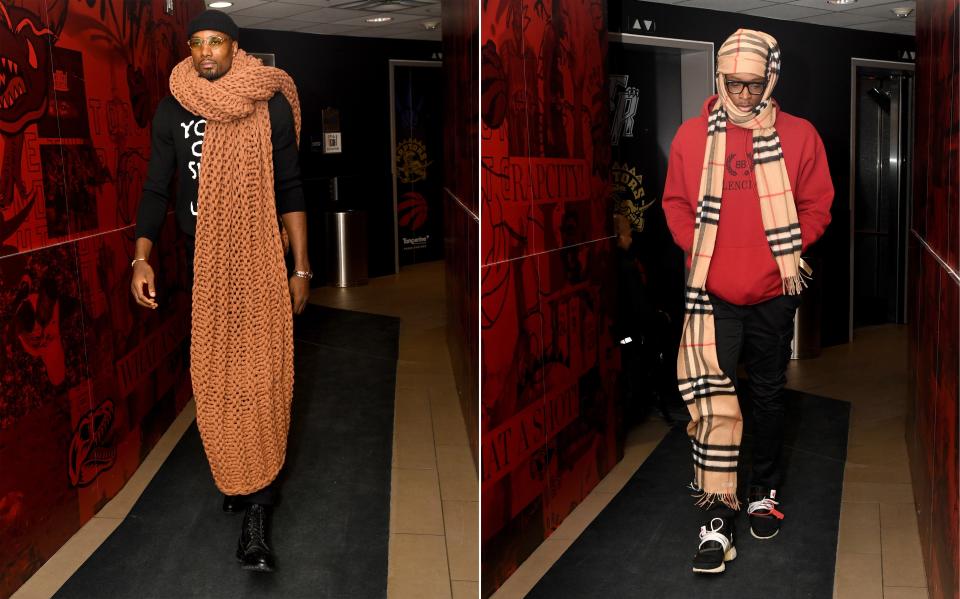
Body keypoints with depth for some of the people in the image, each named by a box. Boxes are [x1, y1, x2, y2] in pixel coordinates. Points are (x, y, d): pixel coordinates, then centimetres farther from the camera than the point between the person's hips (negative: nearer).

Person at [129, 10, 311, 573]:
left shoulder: (271, 104, -2)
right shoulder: (173, 109, 2)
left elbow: (290, 188, 1)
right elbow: (157, 188, 4)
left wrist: (301, 267, -2)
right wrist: (142, 258, -7)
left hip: (261, 257, -2)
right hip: (202, 259, 2)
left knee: (262, 375, -8)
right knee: (213, 373, 8)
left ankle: (257, 509, -6)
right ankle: (235, 477, 27)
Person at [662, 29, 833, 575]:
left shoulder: (799, 136, -1)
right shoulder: (692, 136, 1)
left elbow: (818, 205, 3)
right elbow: (677, 202, 9)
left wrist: (788, 248, -10)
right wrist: (698, 248, -5)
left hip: (774, 293, 1)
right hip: (712, 293, -1)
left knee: (769, 394, 14)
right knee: (713, 396, -8)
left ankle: (766, 492, 32)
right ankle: (718, 515, -3)